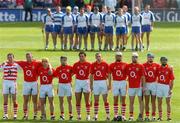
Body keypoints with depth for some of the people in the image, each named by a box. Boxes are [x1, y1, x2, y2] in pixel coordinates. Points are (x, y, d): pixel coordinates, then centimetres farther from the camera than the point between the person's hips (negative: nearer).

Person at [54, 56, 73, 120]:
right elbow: (55, 75, 3)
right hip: (61, 85, 1)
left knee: (69, 101, 2)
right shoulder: (58, 68, 2)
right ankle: (62, 115, 9)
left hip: (68, 85, -1)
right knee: (61, 101, 4)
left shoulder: (70, 68, -2)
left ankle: (70, 115, 5)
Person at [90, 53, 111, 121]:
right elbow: (91, 75, 11)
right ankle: (95, 115, 10)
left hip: (104, 82, -2)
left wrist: (109, 84, -4)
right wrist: (91, 85, 8)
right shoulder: (93, 65, 5)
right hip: (96, 82, 2)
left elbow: (108, 75, 0)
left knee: (105, 99, 0)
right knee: (96, 100, 5)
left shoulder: (105, 64, -1)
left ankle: (108, 115, 4)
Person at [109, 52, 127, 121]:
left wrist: (126, 84, 2)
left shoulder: (125, 65, 3)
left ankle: (123, 115, 6)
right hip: (115, 83, 0)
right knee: (115, 100, 1)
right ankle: (115, 115, 5)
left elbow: (127, 75, 8)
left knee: (123, 100, 3)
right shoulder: (112, 65, 2)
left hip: (123, 82, 0)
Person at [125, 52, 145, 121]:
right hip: (131, 87, 3)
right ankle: (131, 116, 9)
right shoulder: (128, 66, 7)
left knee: (141, 101, 1)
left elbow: (143, 77, -1)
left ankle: (141, 115, 2)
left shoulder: (140, 66, -1)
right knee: (131, 102, 6)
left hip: (139, 86, -3)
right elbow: (126, 76, 11)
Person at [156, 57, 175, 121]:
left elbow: (172, 80, -5)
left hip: (167, 86, -3)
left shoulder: (170, 68, -5)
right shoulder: (158, 68, 3)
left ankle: (168, 117, 8)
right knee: (159, 102, 7)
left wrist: (171, 89, -11)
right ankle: (160, 117, 15)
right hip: (159, 86, 3)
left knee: (168, 102, 3)